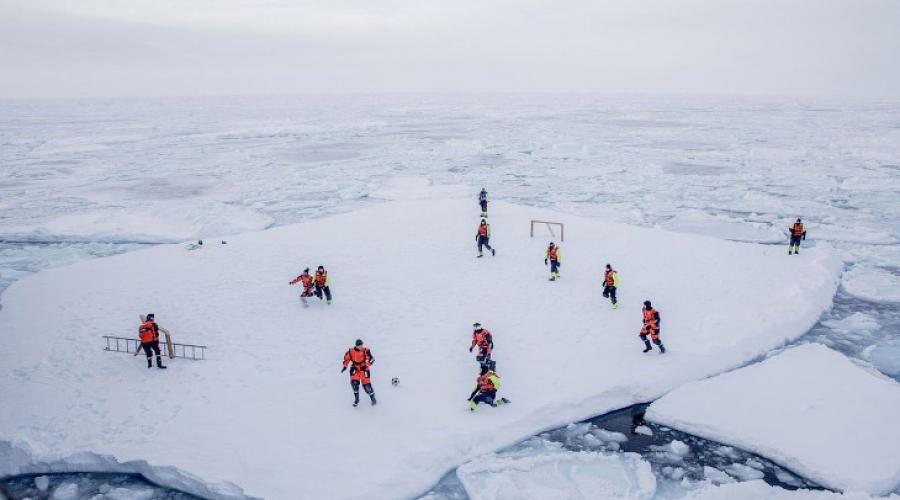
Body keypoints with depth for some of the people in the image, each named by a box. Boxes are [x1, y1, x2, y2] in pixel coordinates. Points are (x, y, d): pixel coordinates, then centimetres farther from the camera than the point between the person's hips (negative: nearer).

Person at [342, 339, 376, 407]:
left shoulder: (365, 350, -13)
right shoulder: (351, 351, -6)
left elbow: (371, 358, -19)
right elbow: (347, 358, 8)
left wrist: (366, 365, -33)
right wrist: (345, 366, 1)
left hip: (363, 369, -2)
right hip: (355, 369, 2)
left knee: (366, 385, -7)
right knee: (354, 382, -18)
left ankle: (372, 397, 20)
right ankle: (356, 398, 4)